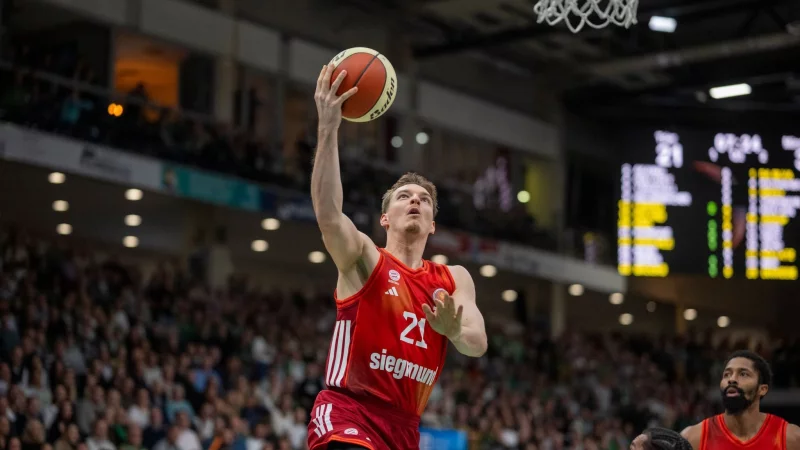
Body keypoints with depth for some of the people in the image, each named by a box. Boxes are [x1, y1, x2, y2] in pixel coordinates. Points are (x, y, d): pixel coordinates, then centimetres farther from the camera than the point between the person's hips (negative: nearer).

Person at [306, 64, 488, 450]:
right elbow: (327, 214, -20)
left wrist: (454, 331, -24)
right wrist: (328, 127, -29)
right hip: (347, 412, -6)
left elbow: (478, 344, 1)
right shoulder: (363, 258, 1)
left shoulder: (454, 280, 14)